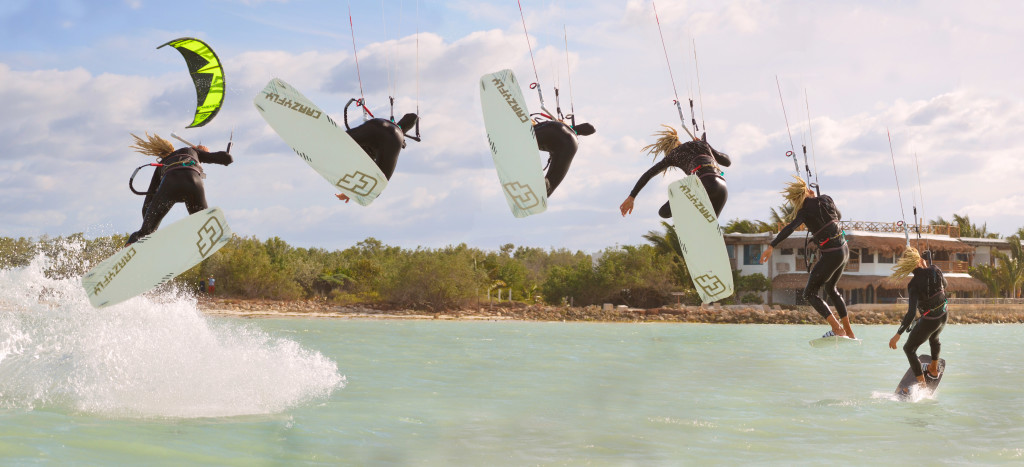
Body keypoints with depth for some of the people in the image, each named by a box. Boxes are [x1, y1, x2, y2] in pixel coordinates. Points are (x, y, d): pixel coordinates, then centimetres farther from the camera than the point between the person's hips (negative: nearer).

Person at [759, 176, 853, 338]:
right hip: (845, 250, 8)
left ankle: (837, 329, -13)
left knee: (810, 293, 1)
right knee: (831, 289, 27)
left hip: (831, 255, -8)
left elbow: (789, 228, -28)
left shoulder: (805, 212, -13)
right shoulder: (826, 199, 5)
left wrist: (771, 246, -36)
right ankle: (849, 331, 27)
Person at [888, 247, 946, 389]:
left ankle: (922, 384, 13)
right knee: (934, 339, 38)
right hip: (944, 315, 6)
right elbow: (944, 284, 11)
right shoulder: (935, 270, -14)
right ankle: (934, 370, 58)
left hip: (929, 321, -6)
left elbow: (911, 313, -33)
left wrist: (898, 335, -31)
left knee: (909, 349, 14)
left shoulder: (914, 285, -27)